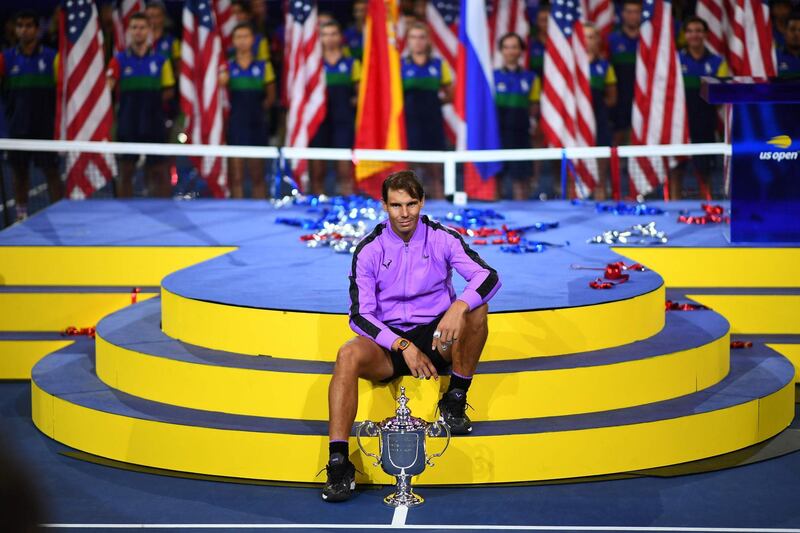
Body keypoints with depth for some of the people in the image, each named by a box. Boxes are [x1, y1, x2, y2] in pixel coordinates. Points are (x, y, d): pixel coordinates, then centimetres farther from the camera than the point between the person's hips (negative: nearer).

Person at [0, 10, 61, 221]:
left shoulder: (51, 57, 0)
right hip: (18, 127, 2)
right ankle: (21, 215, 19)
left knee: (50, 170, -2)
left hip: (46, 126, -2)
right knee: (20, 170, 9)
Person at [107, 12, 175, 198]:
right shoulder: (119, 60, 2)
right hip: (127, 124, 0)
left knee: (159, 169, 3)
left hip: (154, 124, 0)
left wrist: (152, 99, -4)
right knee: (126, 169, 4)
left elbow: (169, 91, 10)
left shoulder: (160, 60, 5)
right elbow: (108, 85, -12)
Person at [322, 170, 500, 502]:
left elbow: (489, 277, -15)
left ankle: (454, 401, -12)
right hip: (388, 342, 0)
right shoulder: (369, 250, -4)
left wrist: (459, 306, -36)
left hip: (435, 338, 0)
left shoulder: (442, 239, -3)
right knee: (348, 355, -32)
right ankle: (338, 463, -36)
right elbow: (360, 315, -8)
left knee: (475, 307, -28)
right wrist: (403, 346, -22)